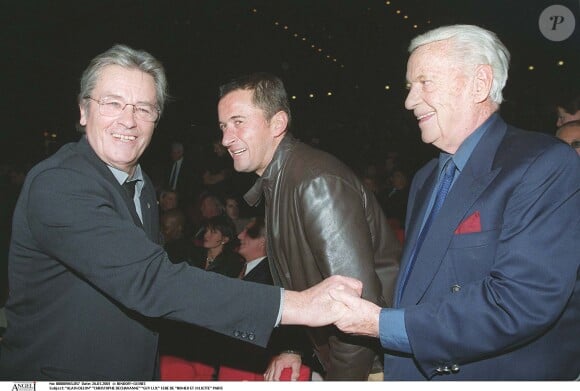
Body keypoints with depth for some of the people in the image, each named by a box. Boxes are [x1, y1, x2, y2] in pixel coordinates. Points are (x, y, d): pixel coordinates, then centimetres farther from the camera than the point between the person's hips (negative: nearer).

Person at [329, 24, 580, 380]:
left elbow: (520, 303, -26)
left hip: (503, 375, -6)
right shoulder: (426, 179, 9)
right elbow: (413, 283, 10)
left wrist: (384, 325, -23)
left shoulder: (547, 166, -17)